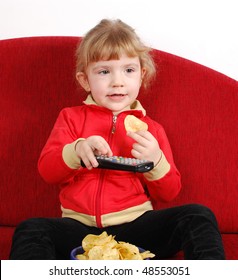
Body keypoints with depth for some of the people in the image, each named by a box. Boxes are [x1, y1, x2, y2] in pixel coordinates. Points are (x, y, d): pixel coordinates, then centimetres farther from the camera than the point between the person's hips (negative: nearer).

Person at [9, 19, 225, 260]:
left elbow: (169, 193, 9)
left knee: (198, 216, -22)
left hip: (136, 225, 1)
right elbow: (47, 171, 1)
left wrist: (155, 162, -13)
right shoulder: (71, 117, 13)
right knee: (30, 230, -29)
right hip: (81, 228, 0)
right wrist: (77, 150, -20)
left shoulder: (151, 129, 14)